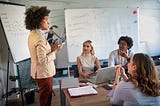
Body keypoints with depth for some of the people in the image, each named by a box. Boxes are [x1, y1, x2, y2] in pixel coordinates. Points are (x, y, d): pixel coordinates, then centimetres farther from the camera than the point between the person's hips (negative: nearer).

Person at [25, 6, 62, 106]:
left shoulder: (33, 34, 7)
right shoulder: (39, 38, -23)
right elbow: (43, 60, -27)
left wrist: (51, 48, 7)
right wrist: (55, 51, -16)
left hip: (39, 72, 10)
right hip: (44, 73, -10)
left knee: (45, 97, 24)